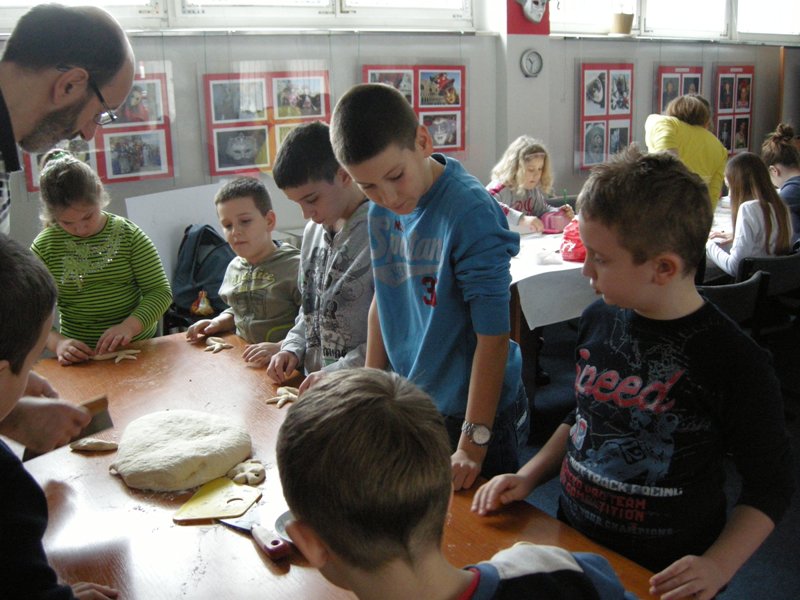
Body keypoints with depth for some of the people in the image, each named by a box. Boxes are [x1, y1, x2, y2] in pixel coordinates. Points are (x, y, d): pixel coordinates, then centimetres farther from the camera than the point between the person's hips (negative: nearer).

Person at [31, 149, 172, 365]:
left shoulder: (129, 235, -1)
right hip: (80, 356, 0)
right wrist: (57, 342, -21)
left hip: (140, 346, 0)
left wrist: (129, 326, -20)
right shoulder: (44, 247, -1)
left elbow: (160, 291, -3)